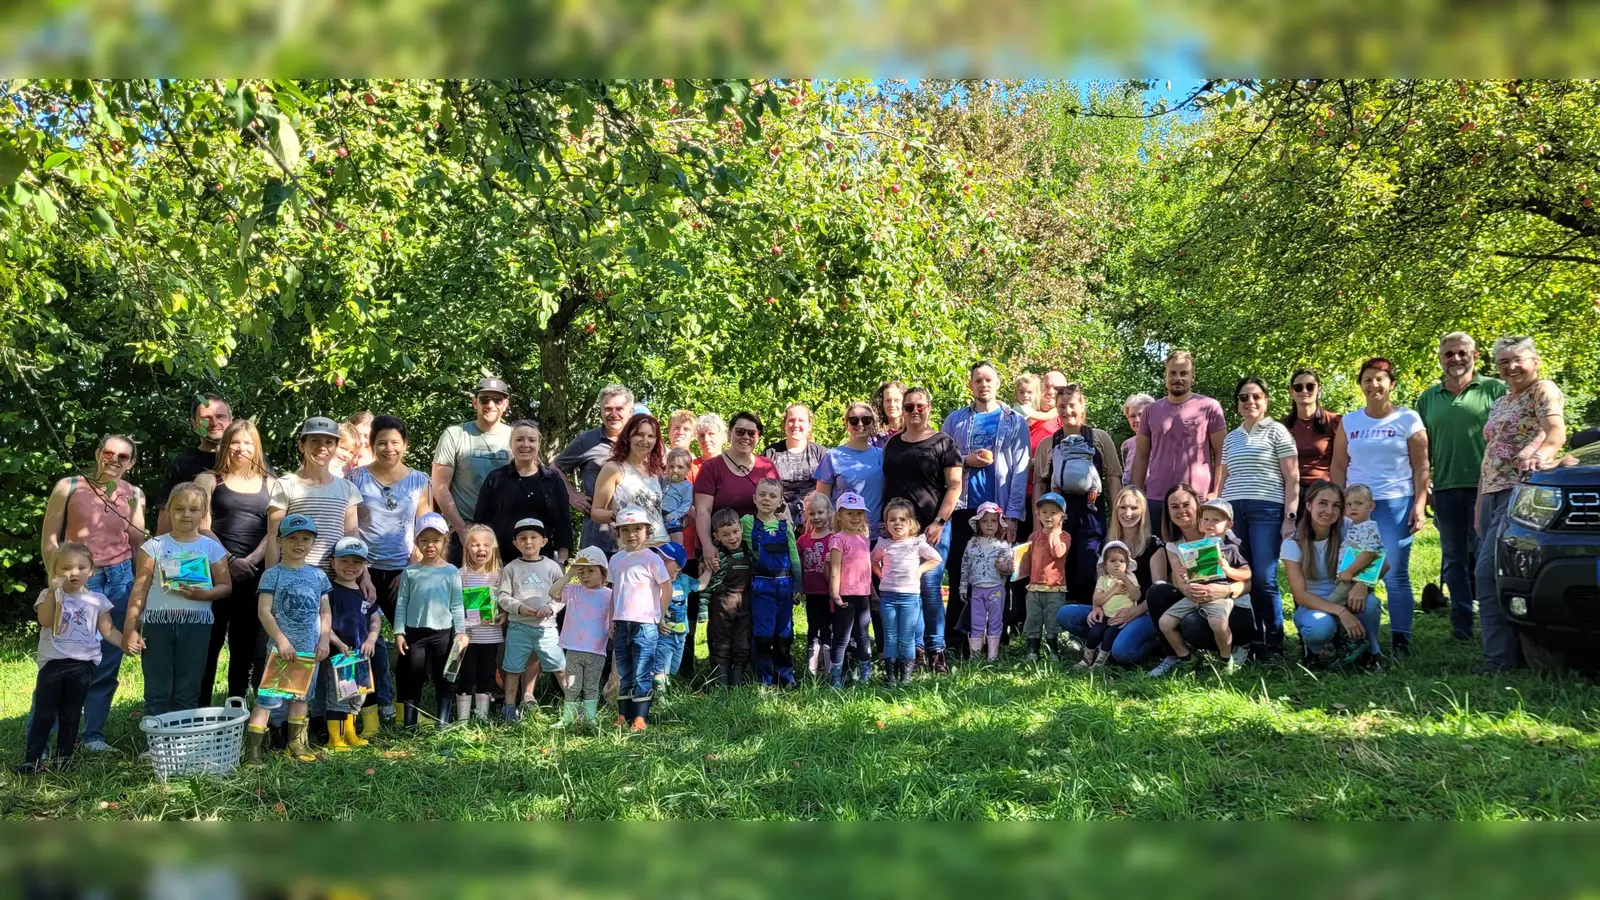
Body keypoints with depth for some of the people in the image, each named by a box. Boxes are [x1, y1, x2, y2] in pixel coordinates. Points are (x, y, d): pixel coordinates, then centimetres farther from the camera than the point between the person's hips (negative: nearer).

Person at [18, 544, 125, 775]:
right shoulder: (49, 595, 3)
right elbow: (45, 621, -15)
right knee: (43, 714, 1)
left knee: (70, 716, 9)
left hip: (82, 665, 1)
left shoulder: (97, 600, 7)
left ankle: (63, 761, 16)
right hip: (52, 663, -1)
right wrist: (53, 591, -21)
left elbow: (108, 630, 5)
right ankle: (32, 760, 5)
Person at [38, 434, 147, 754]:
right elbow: (49, 538, -1)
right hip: (75, 581, -3)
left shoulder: (134, 495, 7)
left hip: (118, 580, 3)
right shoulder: (69, 487, -1)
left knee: (108, 663, 5)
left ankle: (94, 734, 14)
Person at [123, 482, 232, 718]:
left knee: (188, 693, 5)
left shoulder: (211, 547, 6)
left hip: (196, 624, 1)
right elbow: (140, 589, 2)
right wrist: (130, 628, -4)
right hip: (157, 622, 0)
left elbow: (225, 586, 6)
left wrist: (204, 594, -16)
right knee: (157, 691, 2)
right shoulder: (154, 546, 4)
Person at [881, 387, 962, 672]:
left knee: (930, 586, -6)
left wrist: (938, 523, -10)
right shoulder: (892, 444, 15)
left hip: (932, 528, -4)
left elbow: (955, 486, -3)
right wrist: (886, 522, 10)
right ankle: (912, 649, 12)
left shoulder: (943, 443, 1)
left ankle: (936, 649, 5)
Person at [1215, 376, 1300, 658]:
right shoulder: (1230, 438, 19)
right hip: (1233, 511, 5)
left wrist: (1290, 517, -9)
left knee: (1264, 580, -9)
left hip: (1267, 510, -5)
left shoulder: (1277, 431, 4)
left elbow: (1292, 478, -1)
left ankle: (1274, 642, 1)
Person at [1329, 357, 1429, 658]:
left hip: (1396, 504, -3)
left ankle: (1401, 640, 3)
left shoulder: (1408, 419, 3)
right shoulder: (1348, 422, 10)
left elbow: (1421, 467, 1)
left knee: (1395, 575, -4)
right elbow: (1338, 468, 12)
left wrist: (1419, 505, -7)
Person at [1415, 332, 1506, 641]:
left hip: (1486, 488, -3)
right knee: (1454, 559, 8)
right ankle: (1462, 623, 16)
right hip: (1446, 488, 3)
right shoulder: (1428, 398, 12)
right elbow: (1421, 449, 15)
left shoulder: (1495, 390, 2)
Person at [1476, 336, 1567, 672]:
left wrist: (1540, 453, -39)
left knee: (1489, 572, -17)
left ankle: (1498, 658, -14)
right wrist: (1479, 503, 20)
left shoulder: (1544, 390, 0)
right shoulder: (1500, 403, 24)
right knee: (1491, 575, 6)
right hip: (1492, 493, 9)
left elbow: (1556, 432, -17)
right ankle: (1501, 654, 11)